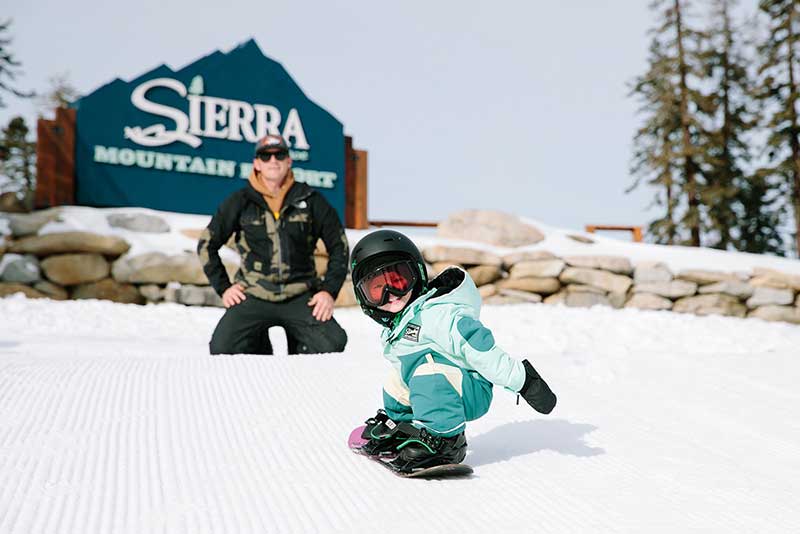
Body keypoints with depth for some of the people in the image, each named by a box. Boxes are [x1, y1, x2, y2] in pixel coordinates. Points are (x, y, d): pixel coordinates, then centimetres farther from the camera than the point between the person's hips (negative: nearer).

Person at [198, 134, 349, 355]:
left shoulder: (310, 200, 4)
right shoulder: (241, 202, 4)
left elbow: (339, 246, 12)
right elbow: (207, 244, 14)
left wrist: (329, 290, 2)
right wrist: (223, 287, 6)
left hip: (300, 296, 0)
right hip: (253, 296, 0)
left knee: (333, 344, -21)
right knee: (222, 349, -18)